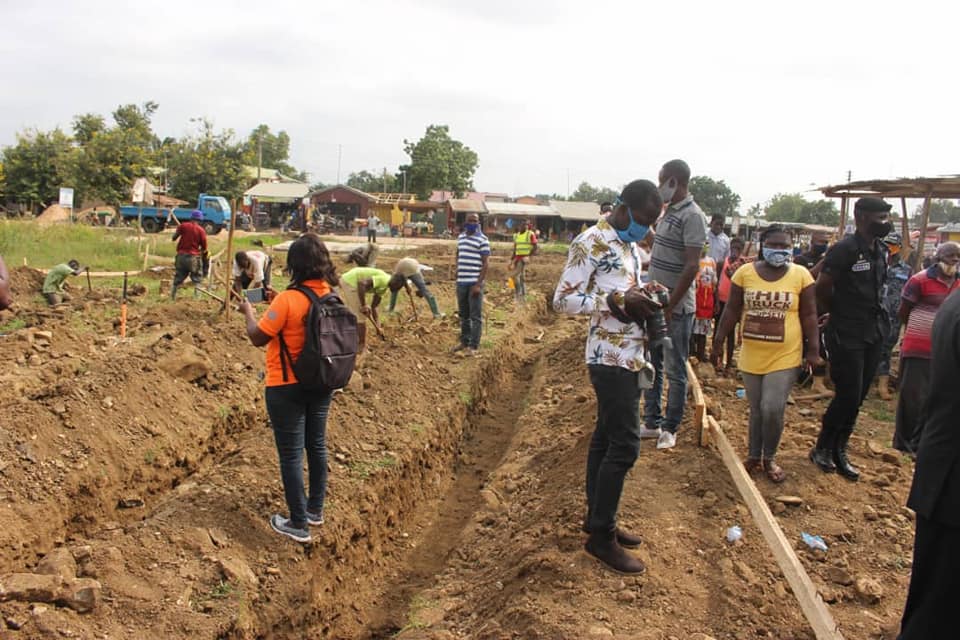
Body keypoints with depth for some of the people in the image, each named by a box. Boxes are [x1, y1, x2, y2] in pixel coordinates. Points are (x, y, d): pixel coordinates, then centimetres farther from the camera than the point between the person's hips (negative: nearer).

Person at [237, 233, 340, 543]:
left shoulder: (288, 299, -22)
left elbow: (257, 337, -14)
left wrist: (248, 311, 3)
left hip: (287, 387, -7)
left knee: (291, 453, 4)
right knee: (316, 445, 19)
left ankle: (298, 524, 12)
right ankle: (315, 509, 35)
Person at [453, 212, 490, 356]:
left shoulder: (482, 240, -7)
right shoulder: (460, 237, 13)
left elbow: (486, 263, -10)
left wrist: (478, 284, -16)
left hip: (475, 283, -6)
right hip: (461, 282, 6)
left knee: (475, 316, -3)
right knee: (463, 314, 14)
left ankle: (474, 346, -1)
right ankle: (464, 341, 25)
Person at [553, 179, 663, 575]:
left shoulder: (629, 245, 14)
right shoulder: (591, 243, -14)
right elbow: (563, 300, -16)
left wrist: (643, 300, 2)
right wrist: (616, 300, -22)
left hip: (628, 357, 9)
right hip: (610, 358, -9)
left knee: (606, 438, 15)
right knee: (625, 445, -7)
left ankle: (598, 519, 27)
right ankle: (601, 535, 4)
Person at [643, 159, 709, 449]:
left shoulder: (692, 216, -16)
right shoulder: (669, 212, 12)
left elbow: (692, 266, -21)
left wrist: (669, 306, -21)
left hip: (676, 308, -9)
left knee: (675, 371, 4)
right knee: (651, 365, 15)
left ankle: (670, 428, 15)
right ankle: (652, 422, 27)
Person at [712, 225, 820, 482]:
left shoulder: (801, 275, -4)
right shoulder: (745, 272, -2)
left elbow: (809, 316, 0)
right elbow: (731, 311, 3)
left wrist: (813, 350, -3)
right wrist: (718, 342, 2)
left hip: (785, 357, -2)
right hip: (751, 355, 2)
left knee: (772, 409, -5)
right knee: (756, 409, 12)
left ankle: (770, 457, 17)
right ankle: (754, 455, 28)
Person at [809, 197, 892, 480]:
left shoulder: (880, 253, 11)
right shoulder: (844, 250, -15)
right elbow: (822, 289, -12)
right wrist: (838, 313, 2)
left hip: (873, 335, 8)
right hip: (846, 336, -8)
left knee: (856, 398, 11)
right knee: (848, 397, -5)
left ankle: (838, 452, 23)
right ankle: (822, 448, 14)